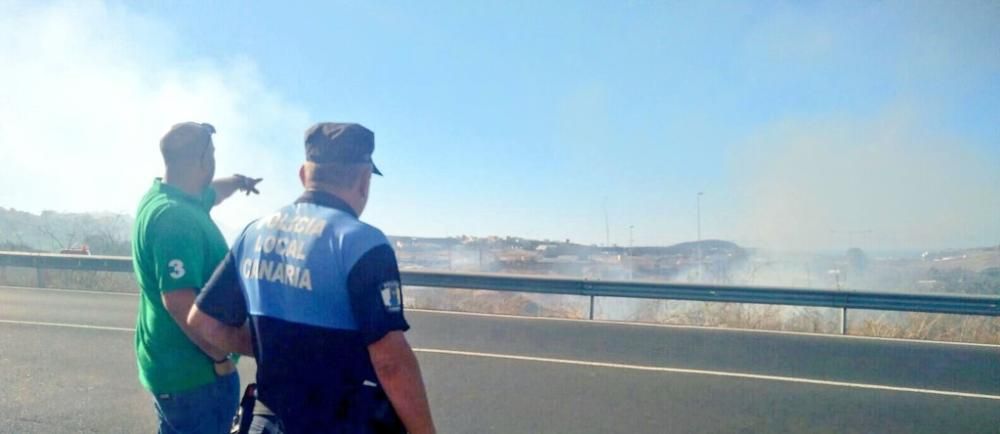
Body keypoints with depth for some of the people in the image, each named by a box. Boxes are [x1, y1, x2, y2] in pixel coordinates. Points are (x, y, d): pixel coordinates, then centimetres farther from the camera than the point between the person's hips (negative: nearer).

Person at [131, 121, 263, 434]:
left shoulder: (159, 197, 6)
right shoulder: (175, 217, -26)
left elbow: (209, 193, 30)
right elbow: (179, 302, -31)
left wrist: (238, 182, 48)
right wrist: (222, 358, -22)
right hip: (193, 370, -10)